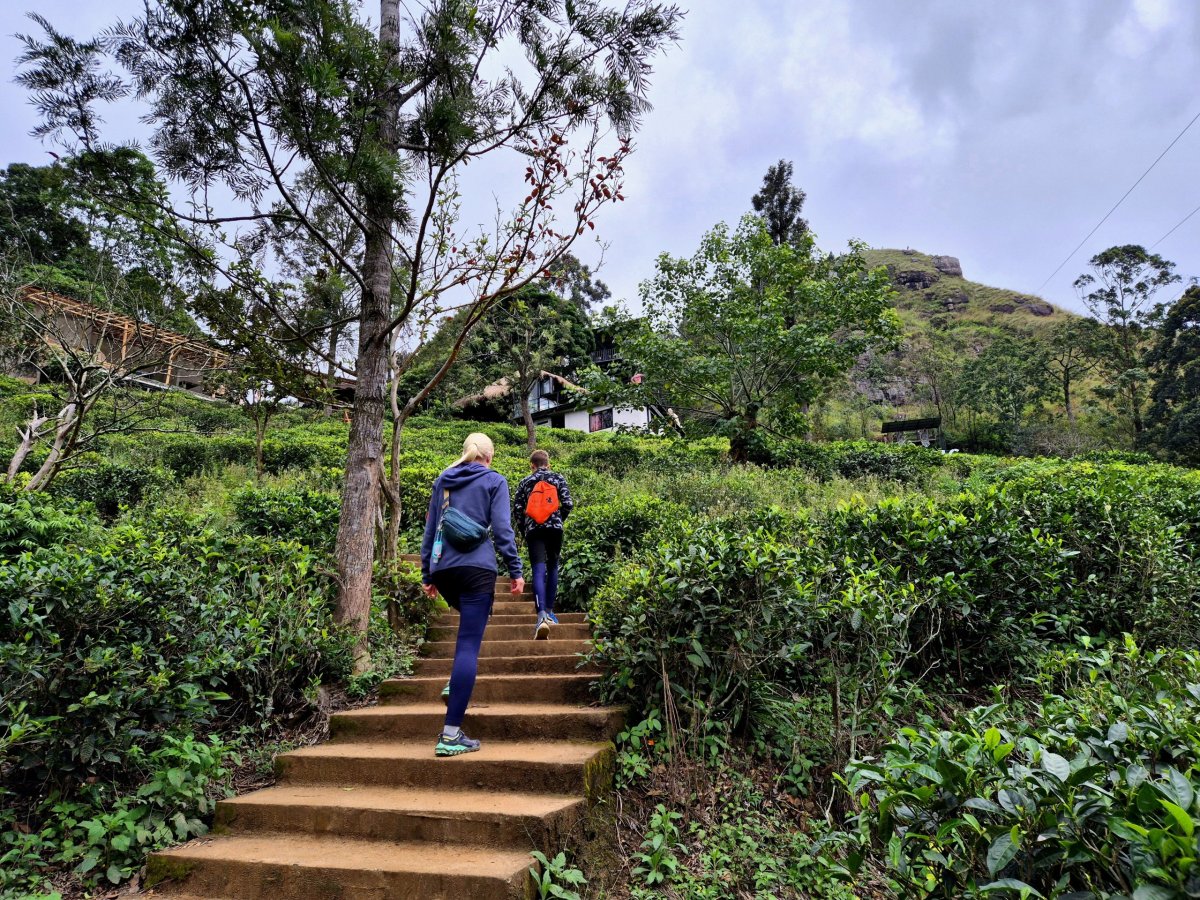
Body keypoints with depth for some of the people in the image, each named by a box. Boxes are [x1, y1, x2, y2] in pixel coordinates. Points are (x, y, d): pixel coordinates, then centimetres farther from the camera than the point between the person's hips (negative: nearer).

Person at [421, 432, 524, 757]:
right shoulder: (495, 481, 5)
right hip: (476, 568, -5)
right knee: (468, 645, -7)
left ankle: (457, 683, 18)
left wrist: (427, 574, 23)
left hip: (443, 569, 6)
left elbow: (430, 529, 18)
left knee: (469, 633, 30)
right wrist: (516, 570, 1)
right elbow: (502, 529, -4)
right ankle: (450, 734, -11)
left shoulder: (443, 480, 17)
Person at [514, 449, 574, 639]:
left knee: (539, 570, -7)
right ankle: (550, 611, 19)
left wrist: (524, 531, 17)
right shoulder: (558, 478, 8)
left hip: (533, 530, 0)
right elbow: (568, 504, 0)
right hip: (554, 528, 0)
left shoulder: (525, 482, 10)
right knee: (552, 567, 16)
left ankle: (542, 615, -23)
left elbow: (518, 509, 6)